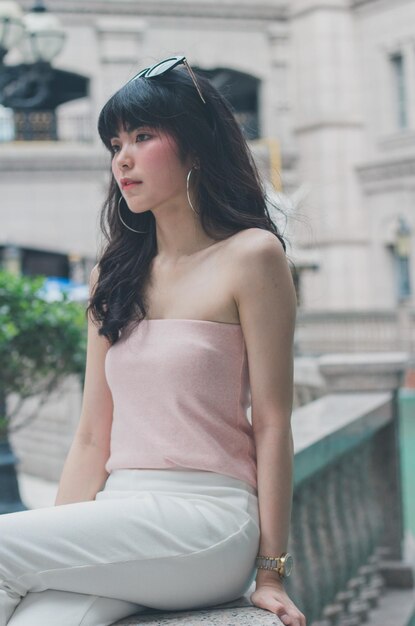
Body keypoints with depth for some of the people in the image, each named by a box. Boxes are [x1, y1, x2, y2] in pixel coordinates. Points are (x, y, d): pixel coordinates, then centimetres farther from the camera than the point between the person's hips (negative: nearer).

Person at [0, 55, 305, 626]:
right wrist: (53, 552, 3)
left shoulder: (250, 256, -1)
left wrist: (270, 572, -8)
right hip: (117, 515, 5)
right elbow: (92, 439, 12)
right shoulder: (114, 274, 17)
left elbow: (271, 424, -5)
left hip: (208, 518, -4)